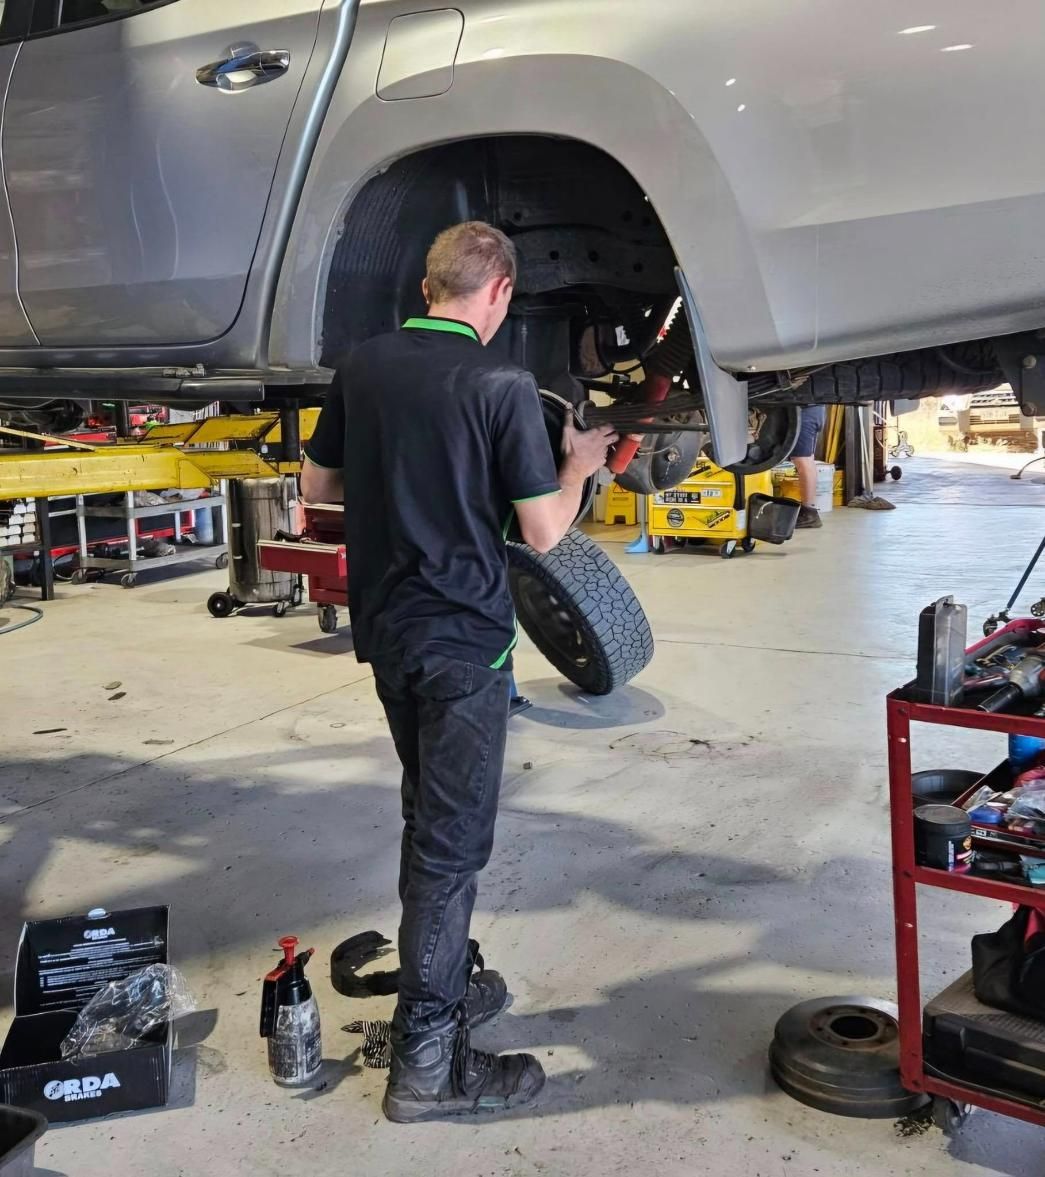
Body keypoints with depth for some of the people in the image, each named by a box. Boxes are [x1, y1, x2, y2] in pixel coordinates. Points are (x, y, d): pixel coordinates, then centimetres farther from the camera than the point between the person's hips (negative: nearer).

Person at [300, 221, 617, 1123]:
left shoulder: (364, 367, 3)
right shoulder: (502, 388, -15)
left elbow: (318, 486, 12)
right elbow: (544, 533, -12)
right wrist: (580, 465, 6)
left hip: (386, 632, 7)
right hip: (462, 639, -7)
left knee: (431, 820, 21)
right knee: (452, 840, 0)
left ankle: (445, 985, 36)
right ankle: (426, 1060, 8)